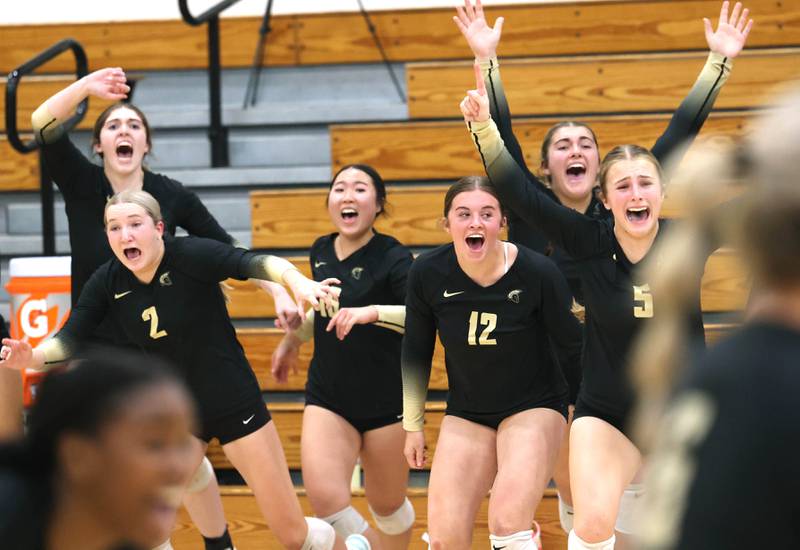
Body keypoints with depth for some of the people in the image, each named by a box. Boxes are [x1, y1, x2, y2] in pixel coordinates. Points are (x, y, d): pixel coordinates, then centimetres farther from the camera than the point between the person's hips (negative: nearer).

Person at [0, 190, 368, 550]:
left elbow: (255, 263, -33)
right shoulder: (107, 282, -7)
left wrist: (298, 283, -54)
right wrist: (30, 357, -30)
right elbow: (69, 339, -9)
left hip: (235, 404, -4)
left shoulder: (191, 254, -21)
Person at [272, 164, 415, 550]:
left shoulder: (392, 258, -14)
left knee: (387, 507, 9)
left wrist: (373, 312, -42)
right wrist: (293, 339, 33)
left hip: (386, 400, -4)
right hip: (327, 398, 4)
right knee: (324, 498, -16)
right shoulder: (321, 252, 4)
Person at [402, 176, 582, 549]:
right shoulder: (426, 274, -12)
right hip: (466, 413, 3)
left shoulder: (538, 272, -20)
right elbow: (415, 353, 3)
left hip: (533, 406, -3)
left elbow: (570, 346, -6)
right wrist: (412, 426, 9)